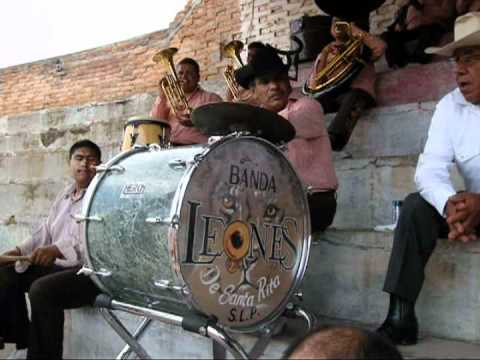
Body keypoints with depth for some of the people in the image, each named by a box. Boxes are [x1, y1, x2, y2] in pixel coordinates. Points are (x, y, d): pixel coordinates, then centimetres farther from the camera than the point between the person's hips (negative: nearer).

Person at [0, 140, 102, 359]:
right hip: (60, 265, 9)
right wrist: (20, 251, -1)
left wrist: (58, 250, -35)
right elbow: (45, 232, 16)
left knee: (42, 289, -31)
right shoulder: (65, 195, 16)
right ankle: (22, 342, 16)